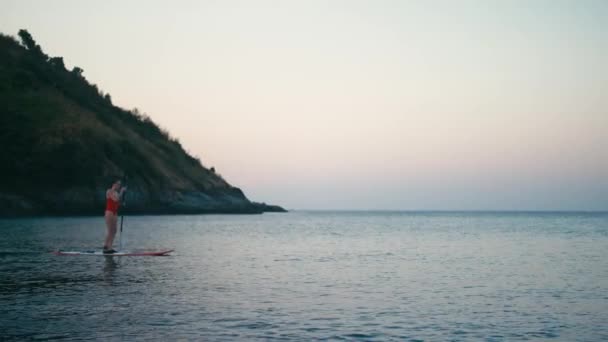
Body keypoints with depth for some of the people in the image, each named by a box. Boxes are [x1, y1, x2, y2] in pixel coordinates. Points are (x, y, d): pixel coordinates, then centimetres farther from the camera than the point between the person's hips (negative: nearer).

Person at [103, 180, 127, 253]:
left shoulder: (116, 192, 19)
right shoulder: (109, 191, -7)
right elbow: (115, 199, -22)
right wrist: (121, 191, -13)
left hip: (115, 213, 9)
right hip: (110, 212, -9)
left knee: (113, 231, 6)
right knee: (109, 230, -12)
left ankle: (109, 247, 6)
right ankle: (106, 247, -13)